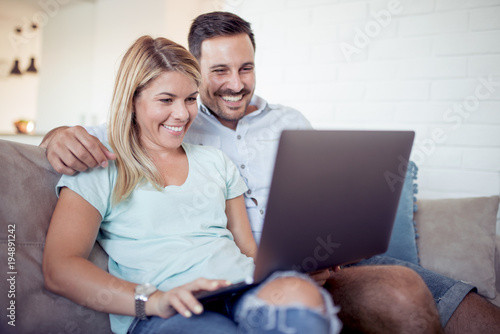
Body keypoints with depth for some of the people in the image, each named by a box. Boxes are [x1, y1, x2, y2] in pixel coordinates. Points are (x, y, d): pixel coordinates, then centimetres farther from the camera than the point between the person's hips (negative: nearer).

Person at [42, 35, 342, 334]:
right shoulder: (98, 168, 7)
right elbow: (59, 268, -5)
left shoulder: (216, 161, 23)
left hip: (244, 292, 5)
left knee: (298, 295, -32)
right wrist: (153, 299, -20)